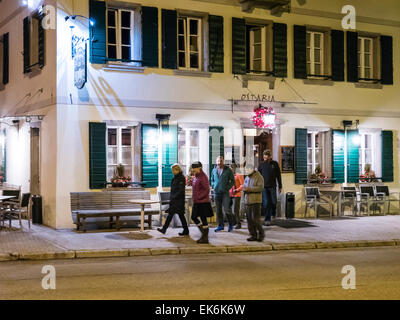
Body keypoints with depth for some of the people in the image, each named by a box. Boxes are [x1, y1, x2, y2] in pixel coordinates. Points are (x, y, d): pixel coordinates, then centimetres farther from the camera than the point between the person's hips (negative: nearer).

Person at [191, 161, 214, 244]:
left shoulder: (203, 177, -16)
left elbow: (207, 190, -20)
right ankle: (204, 234, 25)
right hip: (197, 202, 10)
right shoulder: (196, 177, 12)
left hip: (203, 202, -10)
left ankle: (205, 238, 8)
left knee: (203, 219, -2)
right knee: (194, 218, 14)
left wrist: (198, 197, -21)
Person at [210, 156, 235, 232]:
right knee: (218, 210, 7)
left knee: (227, 209, -8)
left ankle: (231, 224, 9)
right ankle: (220, 225, 16)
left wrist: (227, 187, -8)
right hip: (216, 192, 4)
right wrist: (213, 186, 5)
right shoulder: (214, 170, 10)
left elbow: (232, 181, 3)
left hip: (225, 192, -4)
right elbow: (212, 180, 23)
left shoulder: (228, 170, -1)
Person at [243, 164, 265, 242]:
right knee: (249, 219, 5)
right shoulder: (247, 178, 18)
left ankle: (261, 234, 4)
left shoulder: (258, 177, -5)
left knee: (255, 219, -10)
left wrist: (249, 189, -21)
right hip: (247, 201, 7)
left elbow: (260, 187, -16)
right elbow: (244, 186, 24)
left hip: (256, 201, -7)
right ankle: (253, 235, 11)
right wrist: (244, 189, -1)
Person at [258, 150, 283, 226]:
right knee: (266, 203, -4)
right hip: (264, 187, 0)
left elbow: (278, 176, 7)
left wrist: (280, 186, 5)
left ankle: (273, 212, 31)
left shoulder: (275, 164, 3)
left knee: (273, 202, -1)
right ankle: (267, 220, 0)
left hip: (272, 186, 0)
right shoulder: (262, 164, 4)